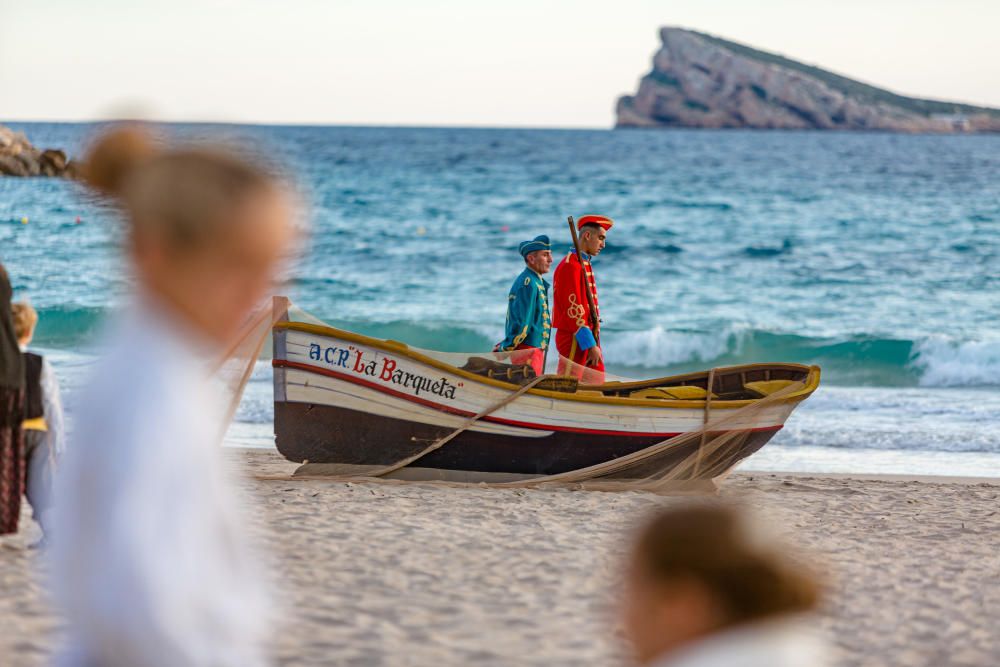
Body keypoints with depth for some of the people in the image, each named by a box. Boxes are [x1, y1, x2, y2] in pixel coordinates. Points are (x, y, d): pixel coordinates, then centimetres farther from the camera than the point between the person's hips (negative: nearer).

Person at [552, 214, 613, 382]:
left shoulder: (586, 265, 18)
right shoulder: (570, 266, -14)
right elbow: (574, 310, -20)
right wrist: (591, 345, -21)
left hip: (589, 337, 10)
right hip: (574, 340, -10)